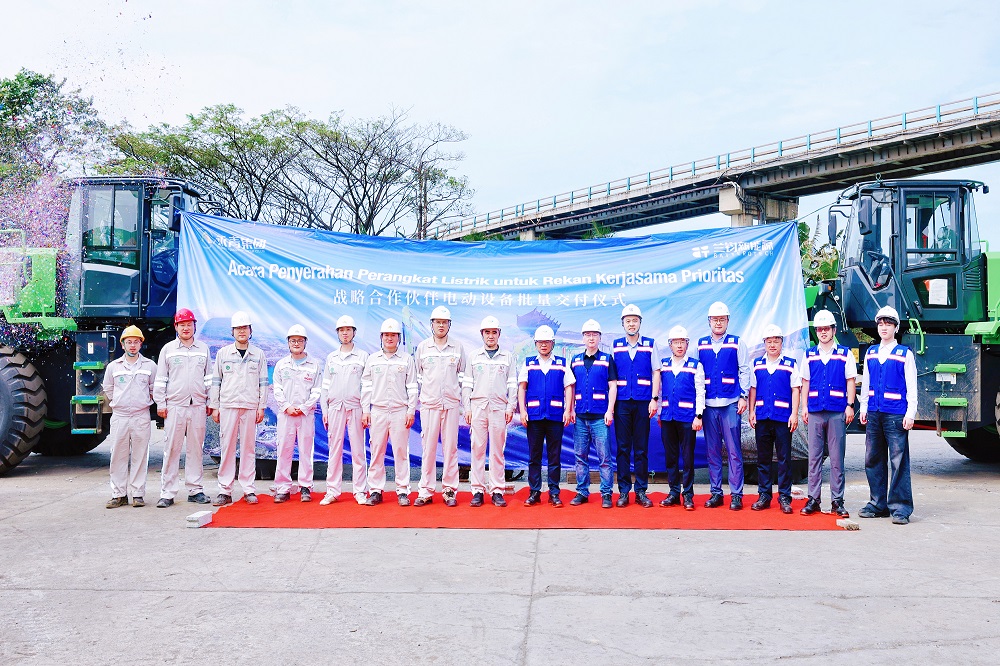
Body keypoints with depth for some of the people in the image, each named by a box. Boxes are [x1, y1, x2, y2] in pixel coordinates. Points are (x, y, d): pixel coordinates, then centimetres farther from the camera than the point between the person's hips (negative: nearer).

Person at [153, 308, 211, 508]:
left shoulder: (203, 349, 11)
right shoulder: (168, 349, 6)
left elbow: (209, 378, 14)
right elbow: (160, 379, 6)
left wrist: (211, 402, 9)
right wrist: (160, 404, 0)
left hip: (198, 406, 2)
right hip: (174, 406, -2)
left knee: (196, 448, 7)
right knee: (171, 449, -2)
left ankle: (195, 489, 14)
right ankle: (167, 493, 2)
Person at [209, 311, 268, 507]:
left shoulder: (258, 354, 8)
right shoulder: (223, 353, 8)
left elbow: (263, 382, 8)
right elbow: (215, 381, 9)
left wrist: (261, 407, 2)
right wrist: (214, 406, 4)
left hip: (250, 407, 0)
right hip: (228, 406, 0)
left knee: (249, 448, 2)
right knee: (227, 447, 0)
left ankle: (249, 490, 8)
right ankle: (225, 491, 5)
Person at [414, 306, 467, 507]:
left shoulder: (458, 347, 7)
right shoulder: (422, 347, 7)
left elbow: (463, 376, 11)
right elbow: (417, 377, 12)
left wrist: (465, 405, 6)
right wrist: (414, 401, 9)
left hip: (451, 403, 0)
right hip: (429, 403, 0)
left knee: (450, 447, 2)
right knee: (428, 447, 1)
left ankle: (450, 490, 9)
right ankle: (426, 491, 8)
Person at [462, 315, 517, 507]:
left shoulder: (507, 357, 9)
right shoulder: (474, 356, 10)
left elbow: (512, 384, 7)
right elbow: (467, 384, 9)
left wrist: (511, 407, -2)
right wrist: (467, 408, 1)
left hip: (499, 408, 0)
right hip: (478, 407, 1)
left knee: (497, 450, 1)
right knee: (477, 449, -1)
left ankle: (497, 491, 6)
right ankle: (478, 490, 5)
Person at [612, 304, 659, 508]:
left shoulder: (650, 345, 6)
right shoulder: (615, 346, 8)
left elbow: (655, 373, 4)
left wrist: (655, 399, -5)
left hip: (643, 403, 0)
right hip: (622, 402, 1)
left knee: (641, 449, 3)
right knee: (623, 448, 3)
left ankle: (641, 491, 11)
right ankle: (623, 491, 9)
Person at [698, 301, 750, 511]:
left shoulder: (737, 343, 5)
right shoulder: (701, 345, 11)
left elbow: (744, 371, 4)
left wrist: (743, 397, -4)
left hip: (731, 404, -3)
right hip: (708, 405, 3)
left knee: (733, 451, -3)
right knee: (713, 451, 7)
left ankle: (736, 494, 4)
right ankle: (716, 493, 15)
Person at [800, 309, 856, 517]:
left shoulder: (845, 354, 6)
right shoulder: (809, 355, 12)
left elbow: (851, 381, 4)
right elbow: (805, 383, 13)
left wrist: (850, 406, -4)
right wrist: (805, 408, 6)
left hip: (837, 412, -2)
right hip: (815, 412, 2)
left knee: (837, 458, 0)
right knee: (814, 457, 4)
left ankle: (837, 501, 7)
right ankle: (813, 499, 9)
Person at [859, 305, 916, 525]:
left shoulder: (905, 354, 1)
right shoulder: (870, 353, 14)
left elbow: (911, 387, -2)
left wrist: (910, 414, -8)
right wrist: (864, 408, 12)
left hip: (896, 415, -5)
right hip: (874, 414, 5)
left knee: (899, 461, -5)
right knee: (873, 460, 8)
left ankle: (900, 507, 1)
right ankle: (878, 504, 17)